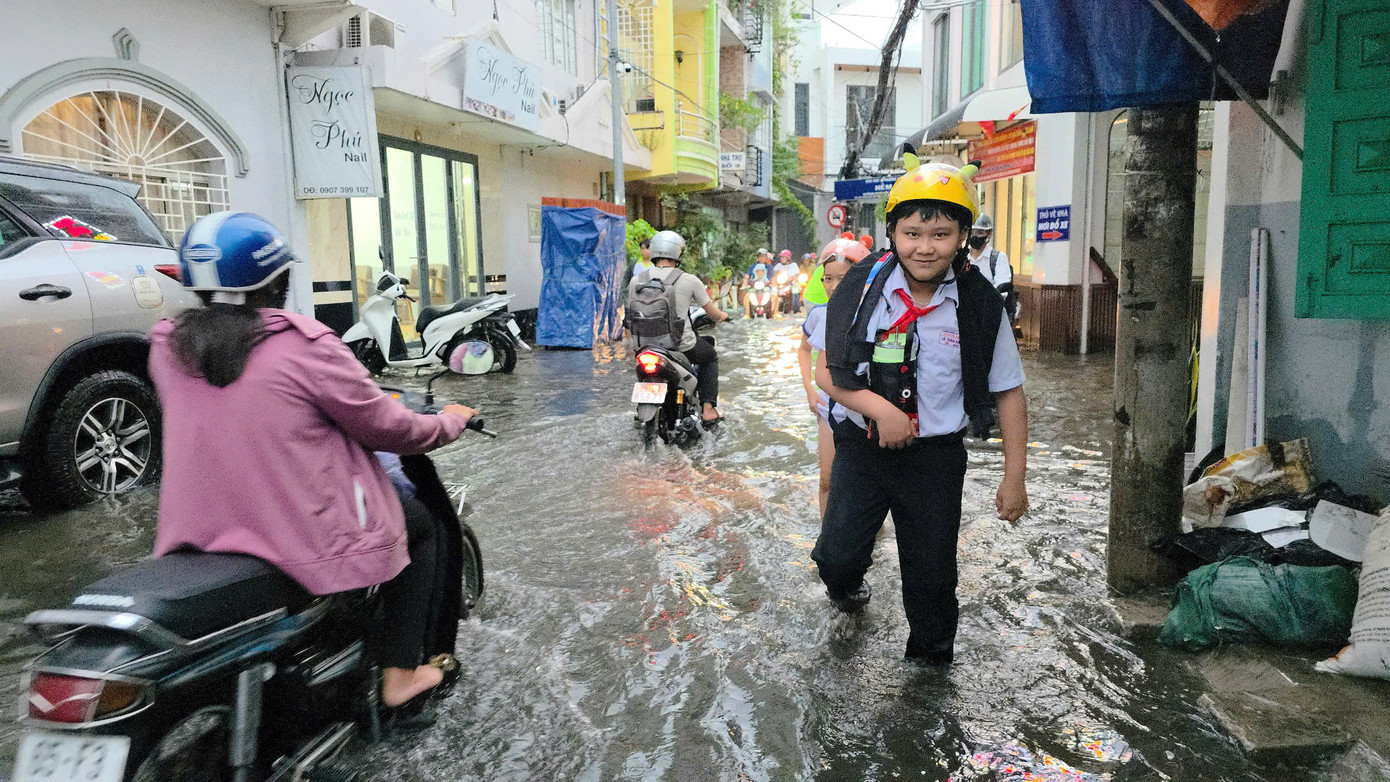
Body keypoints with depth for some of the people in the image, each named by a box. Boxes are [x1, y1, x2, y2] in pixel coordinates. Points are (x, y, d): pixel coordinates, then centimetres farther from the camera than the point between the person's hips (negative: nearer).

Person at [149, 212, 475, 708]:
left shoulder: (167, 349, 1)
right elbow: (387, 427, -10)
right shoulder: (304, 345, -18)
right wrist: (452, 421, 9)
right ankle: (400, 674, 20)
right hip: (309, 546, -7)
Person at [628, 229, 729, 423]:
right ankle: (708, 408, 19)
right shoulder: (689, 280, -8)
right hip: (682, 345, -3)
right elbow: (714, 314, 3)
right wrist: (721, 316, 27)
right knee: (710, 357, 28)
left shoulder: (637, 280, -1)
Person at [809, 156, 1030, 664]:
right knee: (837, 554, 0)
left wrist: (1014, 478, -1)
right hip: (862, 446, 0)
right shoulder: (862, 287, -8)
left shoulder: (979, 306, -8)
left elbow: (1009, 393, 0)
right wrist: (878, 407, -22)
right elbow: (827, 371, -6)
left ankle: (932, 658, 36)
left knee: (931, 570, 8)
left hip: (936, 455, 0)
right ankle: (847, 588, 40)